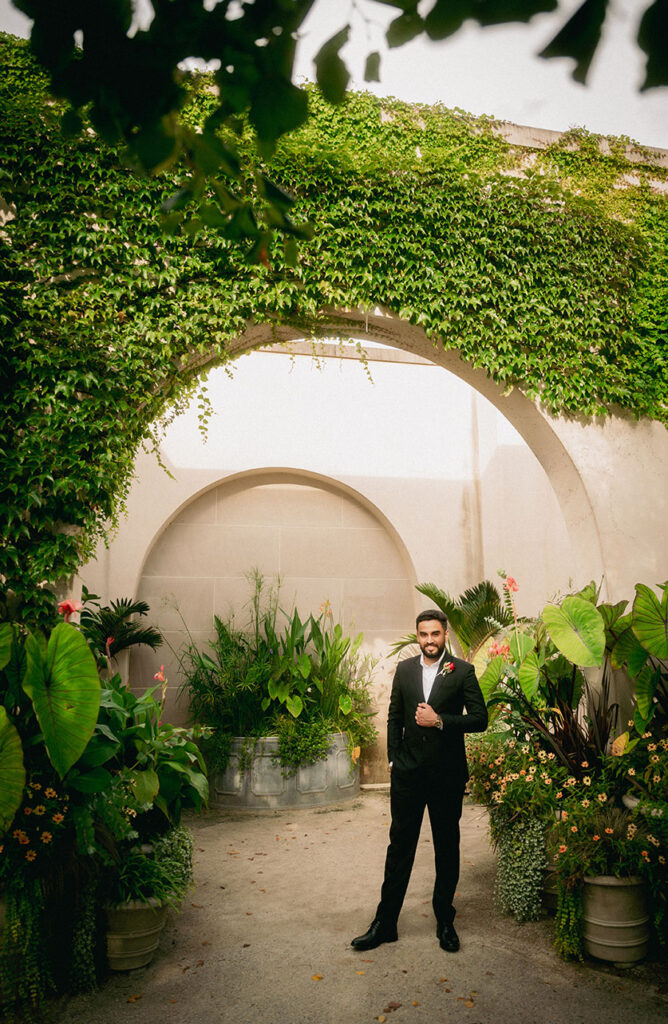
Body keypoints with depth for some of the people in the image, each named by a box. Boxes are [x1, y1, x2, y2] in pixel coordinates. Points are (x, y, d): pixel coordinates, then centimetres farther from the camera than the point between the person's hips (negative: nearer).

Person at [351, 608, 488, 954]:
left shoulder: (462, 671, -4)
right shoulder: (404, 669, 6)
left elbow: (480, 718, -7)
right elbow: (394, 718, 11)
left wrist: (440, 721, -17)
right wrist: (394, 759, 6)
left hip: (447, 775, -2)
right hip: (408, 773, 2)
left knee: (447, 849, 12)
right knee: (399, 847, 8)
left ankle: (445, 922, 27)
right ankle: (385, 923, 18)